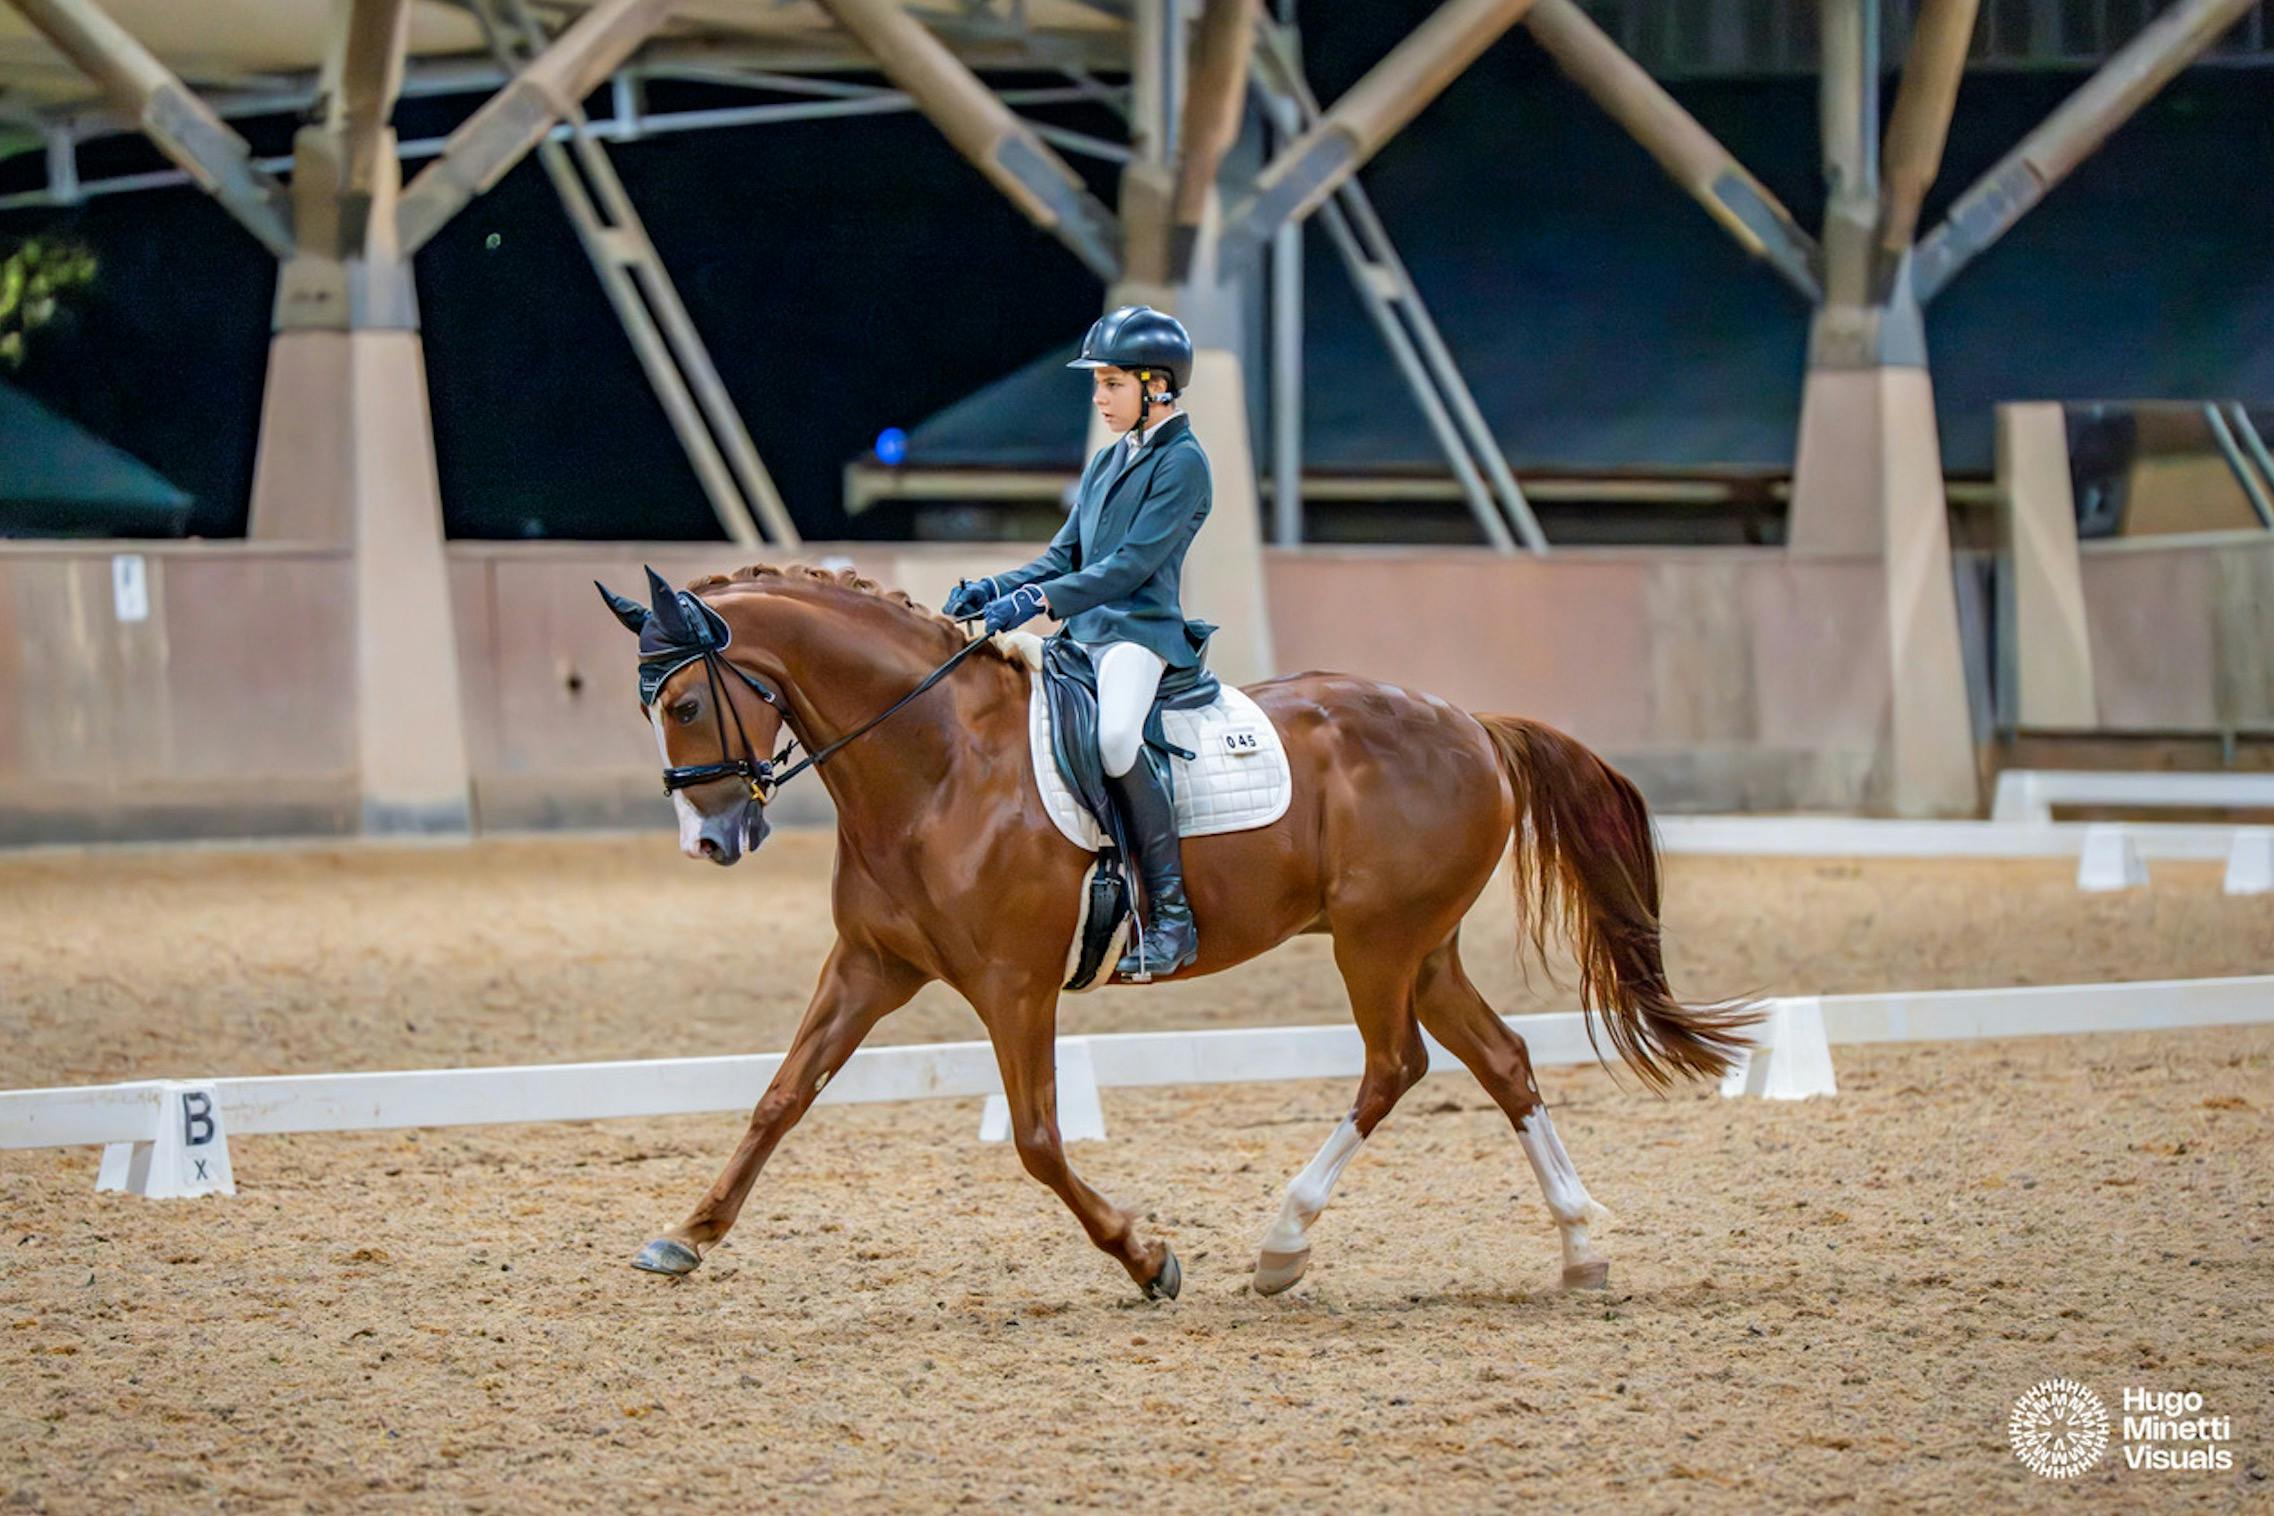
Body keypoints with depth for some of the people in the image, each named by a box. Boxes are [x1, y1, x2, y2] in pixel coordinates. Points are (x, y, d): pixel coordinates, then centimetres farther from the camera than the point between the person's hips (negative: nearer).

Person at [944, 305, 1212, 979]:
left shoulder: (1182, 462, -6)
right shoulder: (1108, 461, 20)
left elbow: (1131, 565, -16)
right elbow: (1063, 558, 20)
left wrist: (1038, 601, -25)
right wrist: (995, 590, 3)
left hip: (1140, 630, -9)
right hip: (1083, 633, 10)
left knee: (1113, 734, -37)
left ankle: (1172, 918, -33)